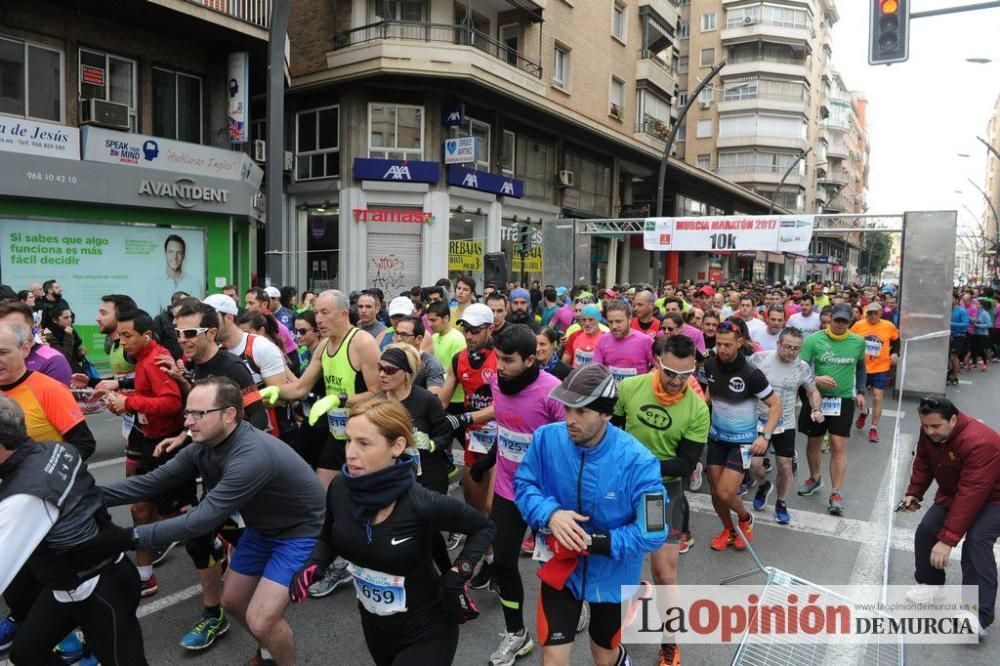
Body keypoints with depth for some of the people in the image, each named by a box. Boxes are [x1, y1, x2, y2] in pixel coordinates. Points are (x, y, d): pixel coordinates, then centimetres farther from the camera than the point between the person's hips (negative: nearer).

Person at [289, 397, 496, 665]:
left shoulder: (422, 504, -30)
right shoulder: (339, 489, -16)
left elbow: (484, 527, -13)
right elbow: (329, 538, 5)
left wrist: (456, 577, -21)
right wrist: (312, 567, -13)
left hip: (426, 631, -5)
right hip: (374, 625, 6)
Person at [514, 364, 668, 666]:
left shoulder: (637, 461, -28)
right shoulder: (546, 438, -20)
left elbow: (652, 534, -22)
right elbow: (523, 484, -7)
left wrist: (592, 542, -27)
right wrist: (549, 514, -26)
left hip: (612, 574, -1)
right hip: (561, 566, 1)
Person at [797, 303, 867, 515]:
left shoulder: (858, 342, 0)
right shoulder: (813, 340, -8)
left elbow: (860, 367, 18)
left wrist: (860, 391, 14)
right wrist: (816, 380, -26)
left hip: (844, 400, 0)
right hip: (817, 397, 0)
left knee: (838, 446, -5)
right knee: (814, 442, 13)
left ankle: (836, 494, 4)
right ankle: (814, 479, 37)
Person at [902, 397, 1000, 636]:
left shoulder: (979, 443, -37)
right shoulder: (929, 433, -14)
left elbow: (970, 496, -40)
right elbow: (923, 463, 5)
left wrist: (947, 540, -40)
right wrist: (914, 492, -12)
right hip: (952, 493, 7)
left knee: (976, 542, -27)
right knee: (926, 530, -8)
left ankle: (980, 616, -26)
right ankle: (930, 582, 16)